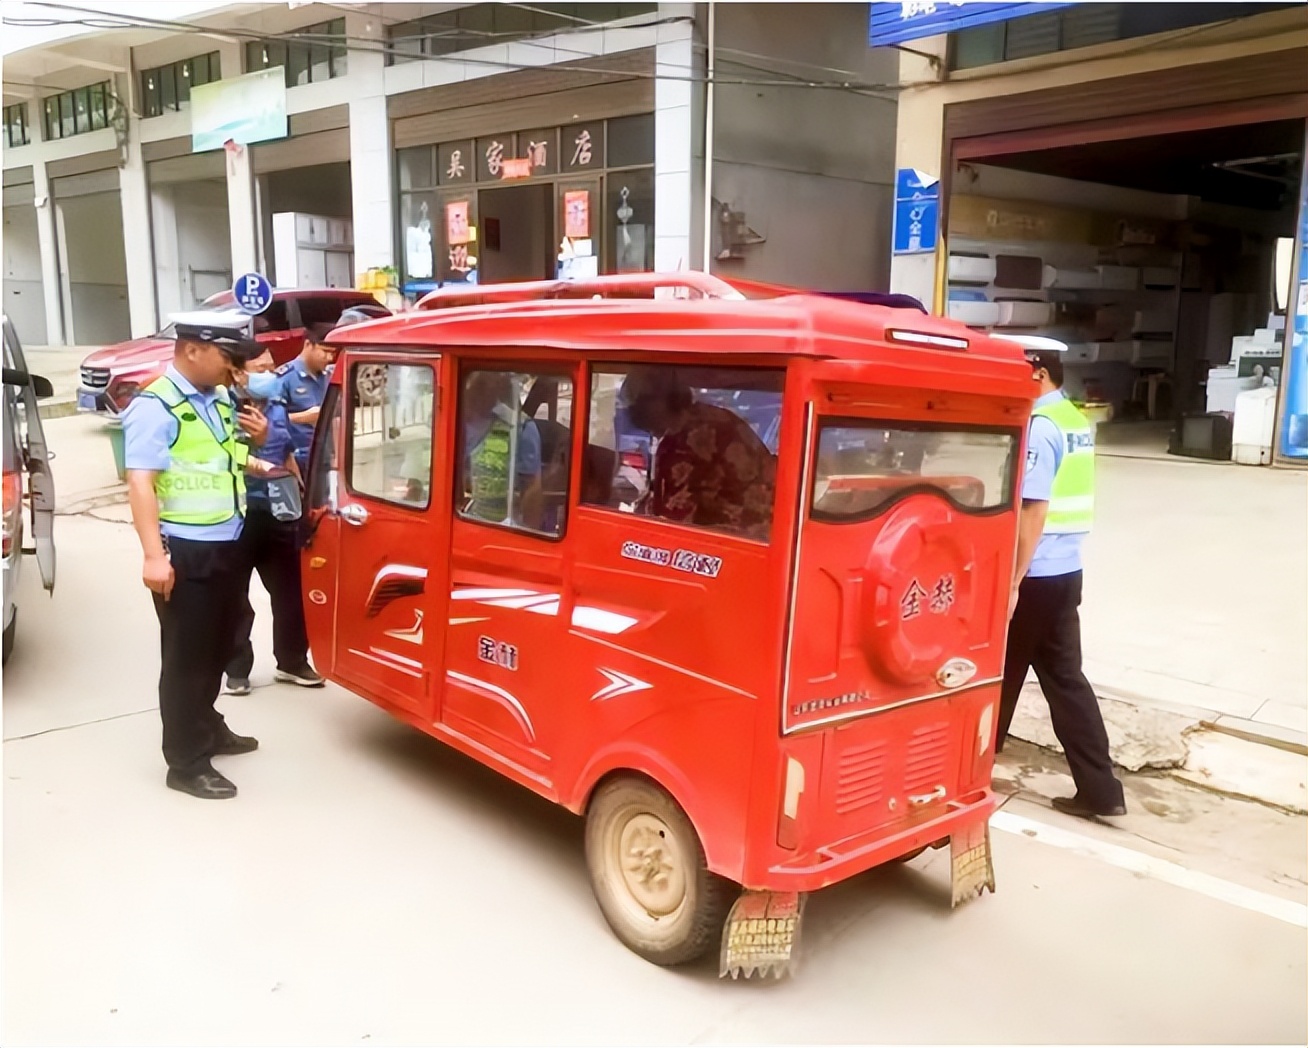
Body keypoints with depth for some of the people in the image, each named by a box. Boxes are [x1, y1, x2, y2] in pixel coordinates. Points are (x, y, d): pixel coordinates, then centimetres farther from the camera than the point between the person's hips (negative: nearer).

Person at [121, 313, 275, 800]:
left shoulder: (218, 399, 10)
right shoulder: (155, 408, -16)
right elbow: (141, 484, -23)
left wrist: (254, 458, 2)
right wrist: (154, 555, -30)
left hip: (225, 545, 8)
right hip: (184, 552, -8)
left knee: (217, 646, 21)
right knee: (186, 656, 1)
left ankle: (208, 728, 39)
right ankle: (186, 763, 12)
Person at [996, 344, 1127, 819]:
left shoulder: (1040, 426, -16)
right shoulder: (1077, 421, 12)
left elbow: (1033, 510, -21)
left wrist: (1012, 582, -18)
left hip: (1036, 575, -8)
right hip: (1067, 570, 8)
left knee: (999, 679, 7)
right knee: (1065, 678, 12)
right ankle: (1099, 789, 14)